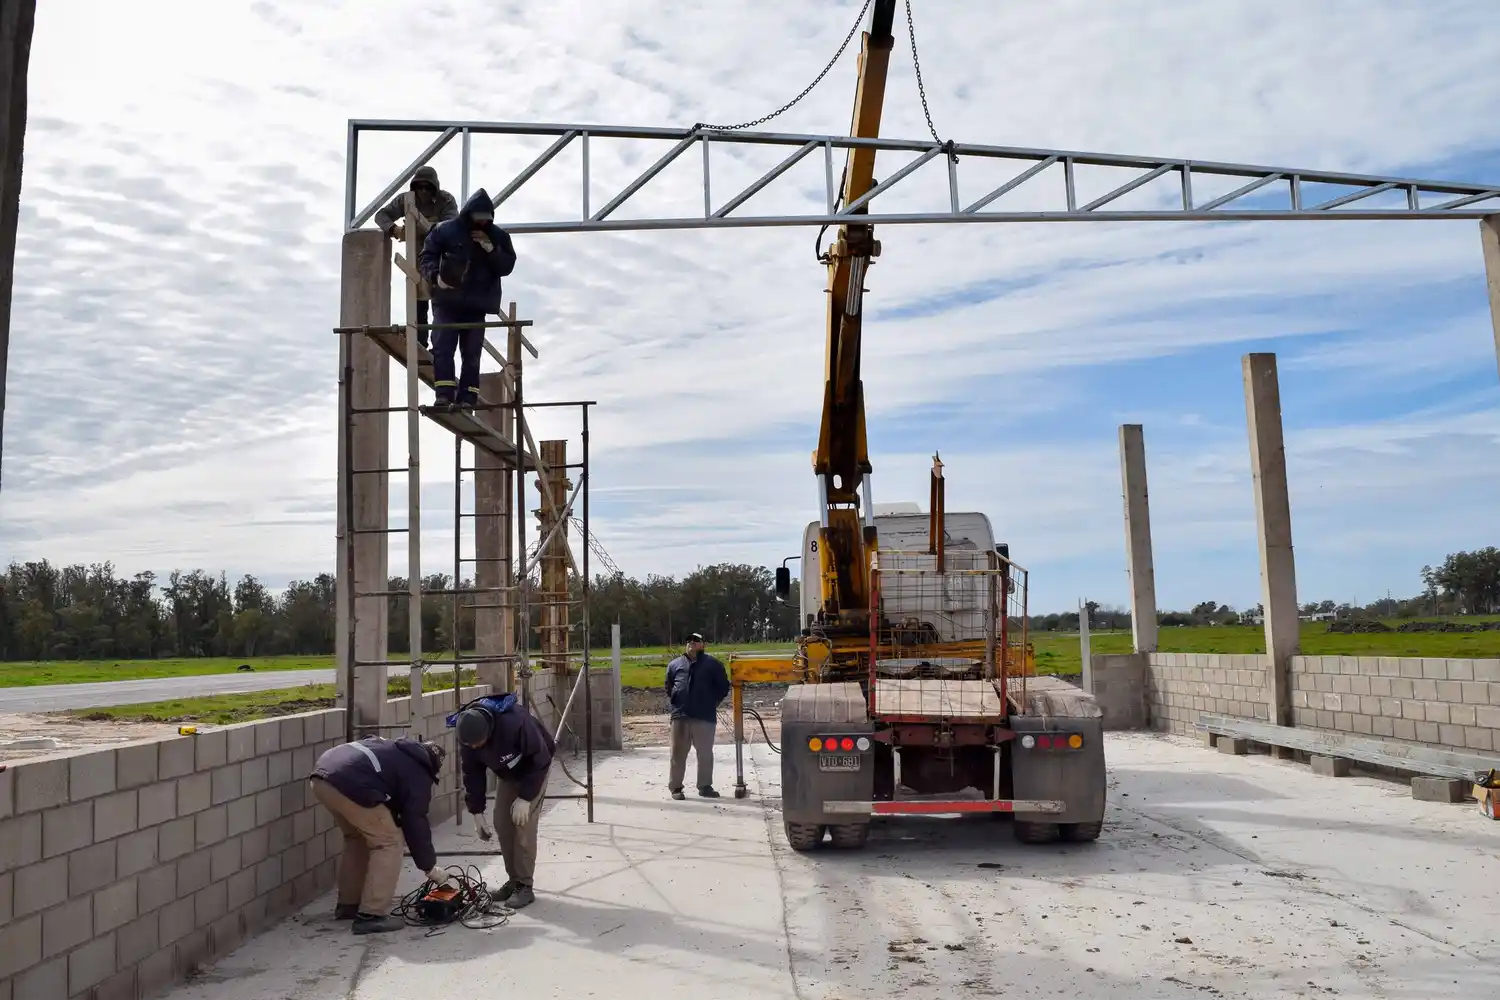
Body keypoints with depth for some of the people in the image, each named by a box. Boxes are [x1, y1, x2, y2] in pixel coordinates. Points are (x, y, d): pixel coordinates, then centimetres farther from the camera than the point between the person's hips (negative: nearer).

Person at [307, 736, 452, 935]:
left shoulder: (395, 751, 34)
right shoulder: (418, 775, 11)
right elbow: (415, 824, 10)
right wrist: (429, 867, 20)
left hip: (320, 776, 9)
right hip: (349, 784, -9)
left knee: (357, 836, 28)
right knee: (388, 841, 6)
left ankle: (347, 904, 34)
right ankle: (371, 916, 4)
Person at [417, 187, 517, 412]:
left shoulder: (498, 236, 7)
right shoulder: (445, 231, 0)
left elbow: (507, 266, 1)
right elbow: (425, 258, 1)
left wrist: (491, 249, -15)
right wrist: (436, 276, -19)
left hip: (477, 305, 2)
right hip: (447, 302, -1)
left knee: (472, 353, 2)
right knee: (442, 347, -10)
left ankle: (468, 397, 5)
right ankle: (445, 394, -10)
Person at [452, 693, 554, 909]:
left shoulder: (515, 722, -42)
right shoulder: (468, 735, -23)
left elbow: (540, 761, -30)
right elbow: (472, 774, -10)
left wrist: (525, 797, -28)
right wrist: (477, 813, -10)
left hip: (535, 768, -6)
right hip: (507, 773, 6)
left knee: (524, 824, -13)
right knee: (502, 823, 2)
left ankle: (524, 886, -5)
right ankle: (513, 880, 15)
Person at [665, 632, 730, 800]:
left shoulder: (712, 664, 5)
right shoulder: (674, 665, 11)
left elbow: (723, 686, 9)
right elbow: (668, 687, 24)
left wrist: (713, 703, 5)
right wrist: (674, 702, 13)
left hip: (705, 717, -1)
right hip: (680, 716, 1)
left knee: (705, 754, 5)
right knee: (678, 754, 4)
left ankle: (705, 786, 15)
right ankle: (675, 787, 10)